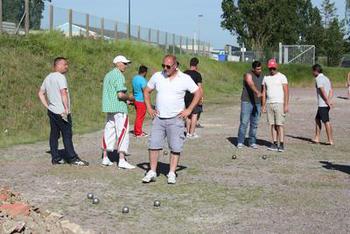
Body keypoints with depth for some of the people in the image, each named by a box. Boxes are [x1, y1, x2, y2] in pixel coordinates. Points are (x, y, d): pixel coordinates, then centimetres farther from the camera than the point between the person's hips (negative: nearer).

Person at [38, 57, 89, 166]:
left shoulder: (48, 78, 17)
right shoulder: (60, 77, -11)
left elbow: (41, 93, 21)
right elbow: (63, 93, -21)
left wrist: (47, 106, 16)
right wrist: (66, 108, -18)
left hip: (51, 111, 9)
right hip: (61, 111, -9)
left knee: (54, 135, 10)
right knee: (67, 135, -5)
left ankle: (55, 158, 13)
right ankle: (73, 158, -3)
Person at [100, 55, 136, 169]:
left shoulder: (108, 75, 17)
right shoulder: (119, 76, -12)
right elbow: (120, 95, -21)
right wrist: (129, 97, -2)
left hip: (108, 108, 9)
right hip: (119, 108, -9)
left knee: (109, 131, 13)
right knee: (122, 132, -6)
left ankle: (105, 158, 17)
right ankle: (122, 160, -8)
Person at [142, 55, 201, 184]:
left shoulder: (185, 78, -3)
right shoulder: (157, 76, 4)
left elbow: (198, 93, 1)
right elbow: (146, 91, 15)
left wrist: (189, 110, -5)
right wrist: (149, 108, 5)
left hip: (176, 119, -2)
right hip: (158, 118, 2)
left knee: (175, 147, -1)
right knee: (153, 145, -1)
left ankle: (172, 173, 8)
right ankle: (152, 172, 8)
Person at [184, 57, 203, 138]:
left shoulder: (184, 73, 7)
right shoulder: (197, 74, -10)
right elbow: (199, 87, -15)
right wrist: (201, 97, -10)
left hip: (186, 96, 6)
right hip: (194, 96, -6)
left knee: (188, 114, 15)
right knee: (195, 114, 1)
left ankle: (188, 132, 17)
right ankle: (192, 133, -1)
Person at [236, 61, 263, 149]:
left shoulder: (261, 76, 12)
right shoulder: (248, 75, -10)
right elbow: (251, 84, -30)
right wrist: (257, 92, -48)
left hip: (257, 103, 6)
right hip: (247, 102, -6)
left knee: (254, 124, 7)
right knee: (244, 122, -8)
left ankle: (252, 142, 13)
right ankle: (240, 142, -3)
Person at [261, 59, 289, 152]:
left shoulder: (282, 77, -3)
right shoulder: (266, 78, 11)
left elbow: (286, 92, -7)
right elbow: (264, 93, 13)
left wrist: (286, 105, -14)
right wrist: (263, 106, 8)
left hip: (279, 103, -5)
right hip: (269, 104, 5)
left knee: (279, 125, -8)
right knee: (272, 125, 4)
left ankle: (281, 145, -7)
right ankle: (274, 144, 7)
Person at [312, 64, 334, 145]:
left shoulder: (318, 79, -11)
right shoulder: (326, 78, 17)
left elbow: (323, 91, -20)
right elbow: (331, 91, 10)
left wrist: (327, 102, -16)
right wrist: (329, 100, -1)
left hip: (323, 104, -10)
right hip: (326, 104, 10)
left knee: (326, 121, -6)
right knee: (317, 119, 17)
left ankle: (330, 140, -4)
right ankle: (317, 138, 20)